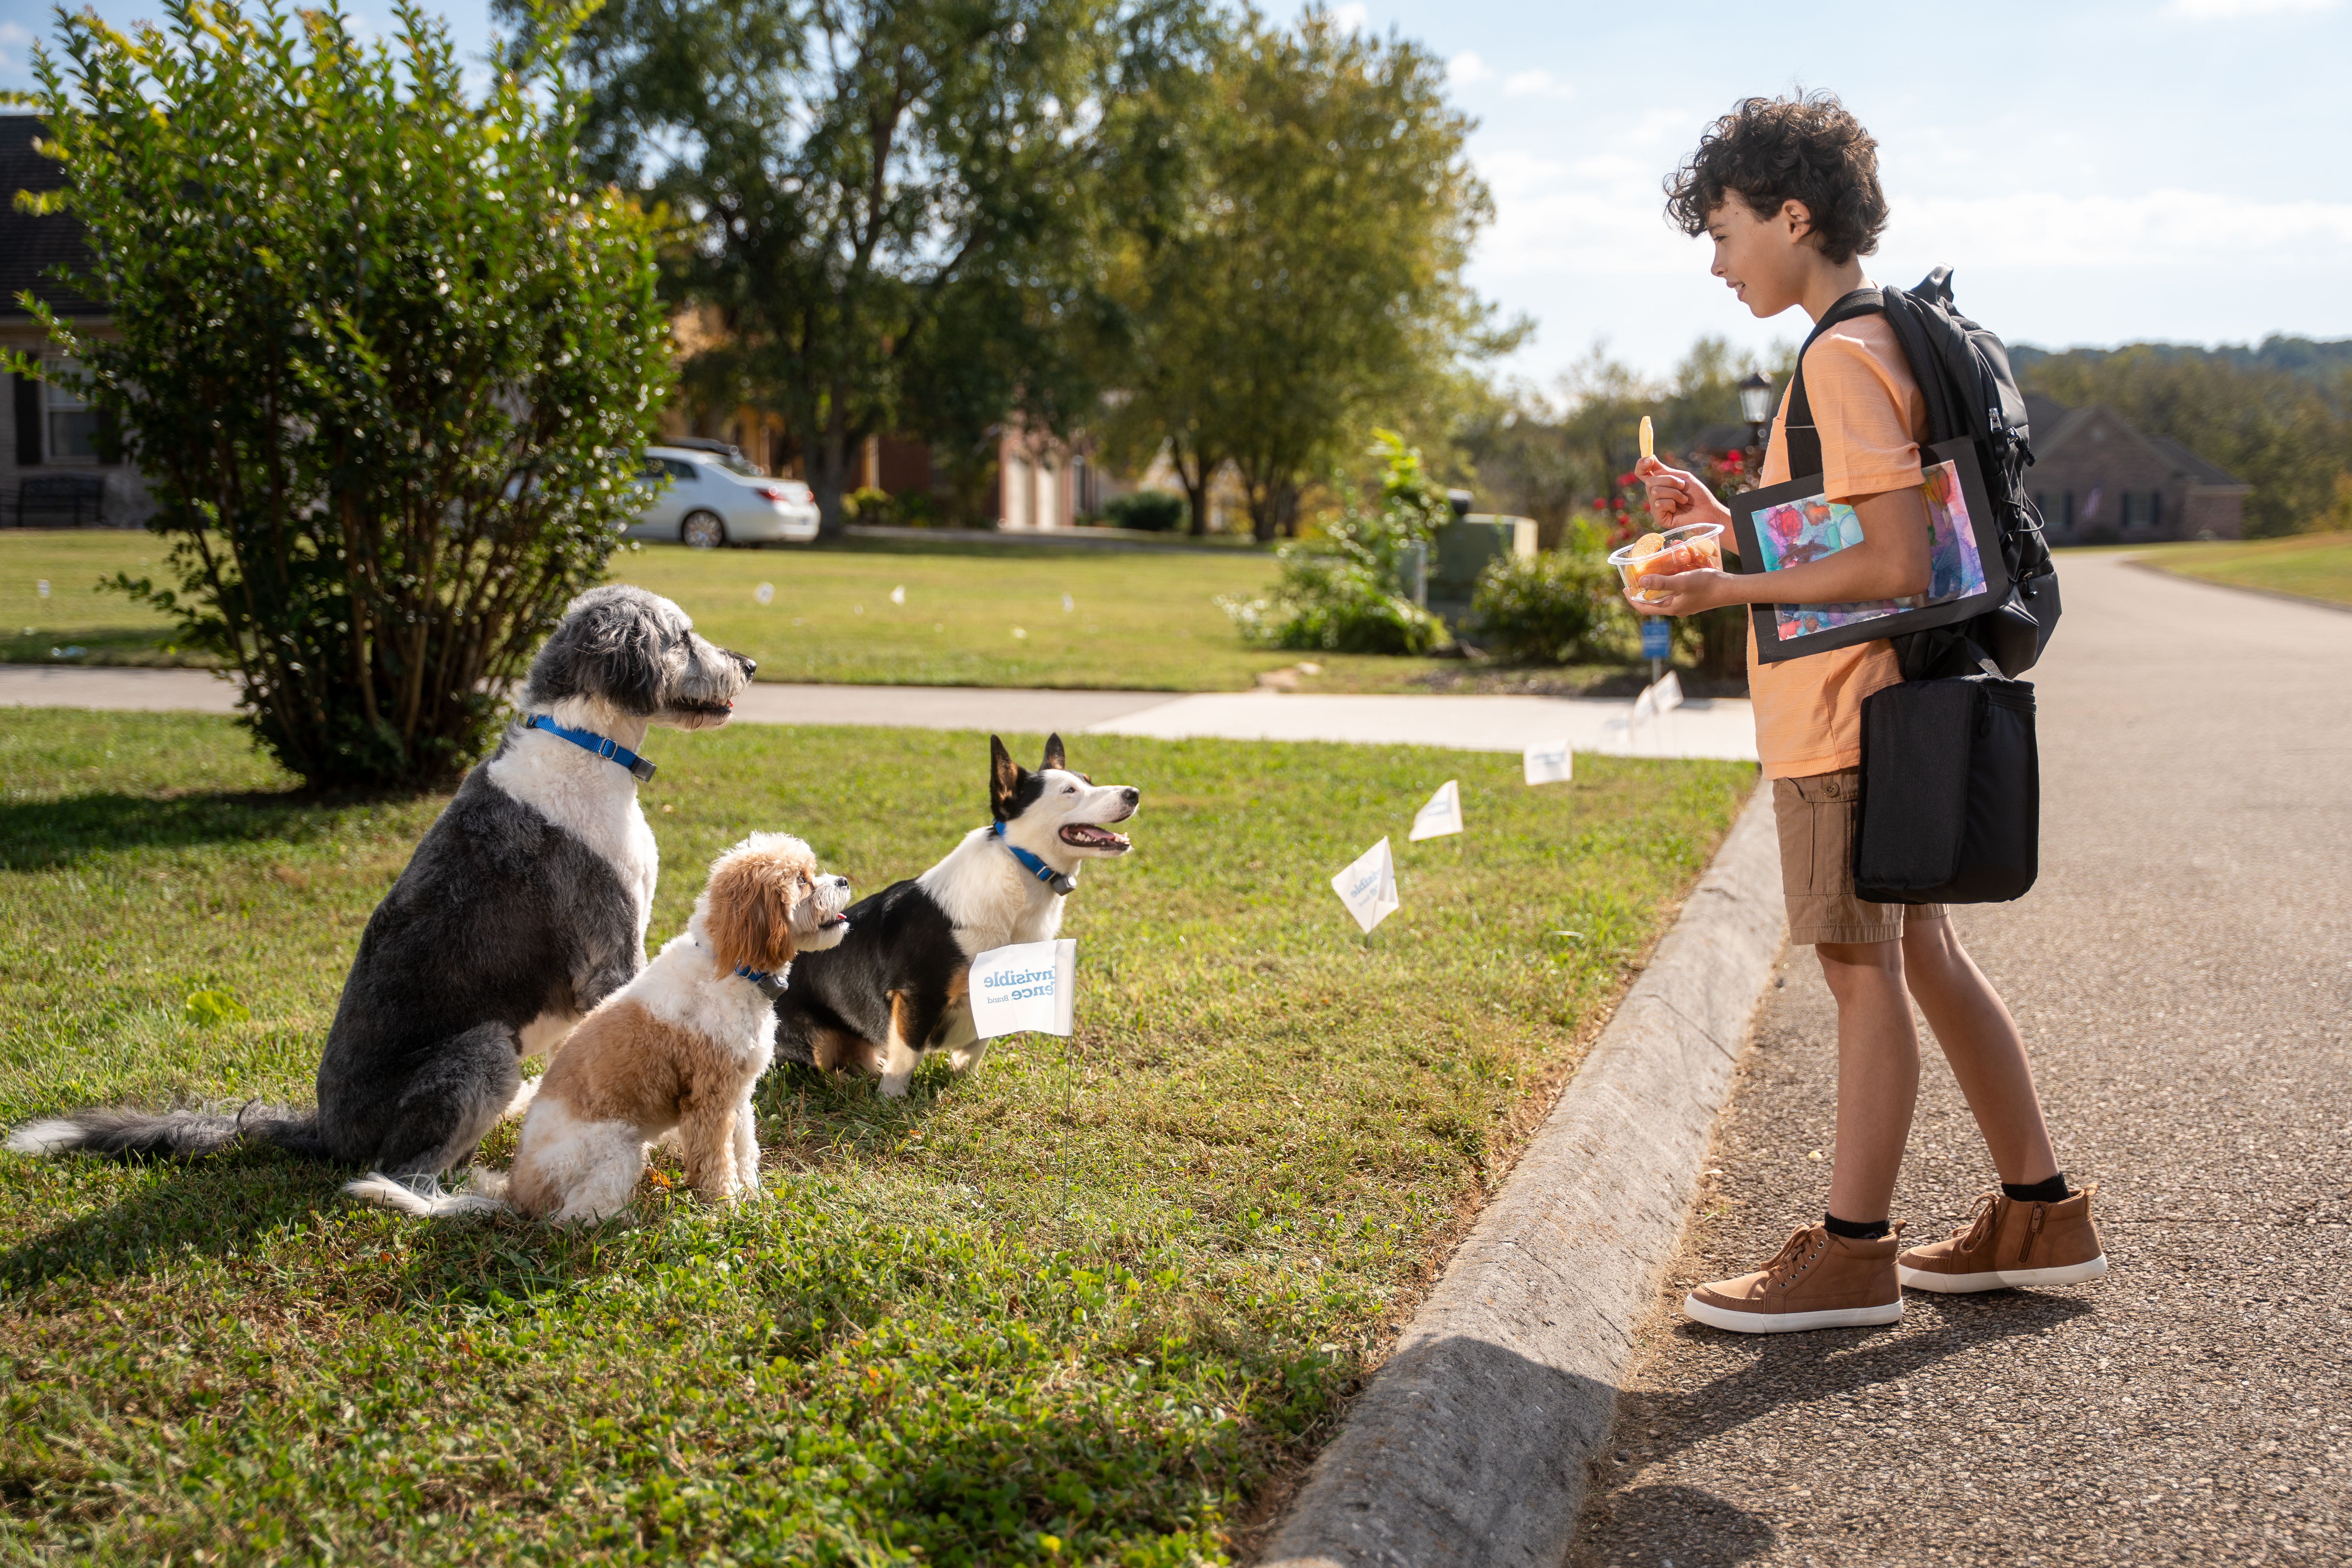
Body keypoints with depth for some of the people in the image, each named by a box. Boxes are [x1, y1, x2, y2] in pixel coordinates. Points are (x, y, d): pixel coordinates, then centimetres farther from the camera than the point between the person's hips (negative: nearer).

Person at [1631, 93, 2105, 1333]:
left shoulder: (1841, 359, -16)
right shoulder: (1892, 344, 16)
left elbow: (1895, 563, -22)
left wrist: (1731, 589, -17)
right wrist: (1721, 520, 14)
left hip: (1843, 716, -10)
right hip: (1871, 708, 10)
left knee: (1863, 968, -2)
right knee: (1921, 954, 15)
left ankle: (1852, 1254, 9)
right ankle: (2038, 1216, 24)